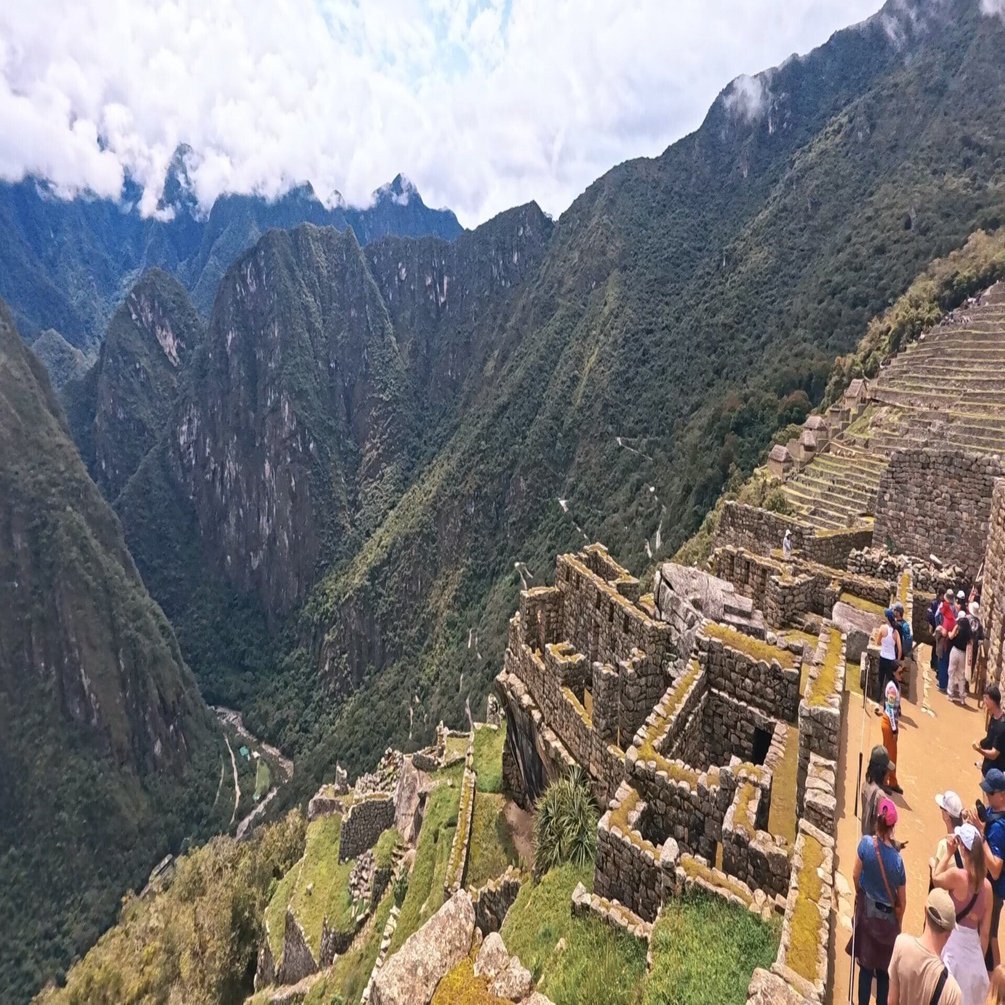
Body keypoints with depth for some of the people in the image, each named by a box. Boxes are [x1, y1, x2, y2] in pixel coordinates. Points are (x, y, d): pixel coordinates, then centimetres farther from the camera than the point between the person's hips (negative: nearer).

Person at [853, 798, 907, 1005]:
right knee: (884, 970, 17)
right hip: (888, 918, 0)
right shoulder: (897, 860, -17)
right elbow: (902, 902, -7)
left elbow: (856, 876, -7)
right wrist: (897, 924, 12)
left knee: (866, 967, 11)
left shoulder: (866, 843, -18)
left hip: (867, 912, 0)